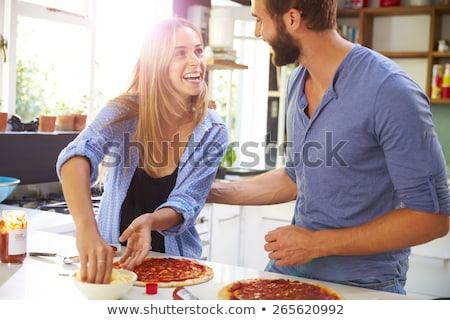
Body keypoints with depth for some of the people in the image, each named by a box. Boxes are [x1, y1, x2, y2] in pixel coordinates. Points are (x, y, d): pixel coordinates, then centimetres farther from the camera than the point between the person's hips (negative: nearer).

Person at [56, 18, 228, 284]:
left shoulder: (213, 132, -8)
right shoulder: (125, 112, -13)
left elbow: (186, 204, -11)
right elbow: (78, 155, -30)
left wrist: (150, 221, -33)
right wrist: (86, 227, -48)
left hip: (172, 260, 0)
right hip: (110, 256, 0)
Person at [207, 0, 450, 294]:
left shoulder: (390, 91, -22)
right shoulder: (298, 82, 2)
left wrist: (319, 243, -20)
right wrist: (213, 192, 10)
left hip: (363, 285, -6)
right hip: (293, 265, 7)